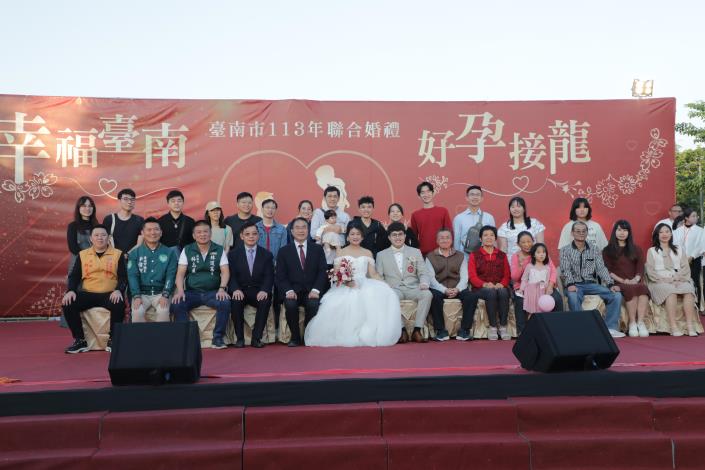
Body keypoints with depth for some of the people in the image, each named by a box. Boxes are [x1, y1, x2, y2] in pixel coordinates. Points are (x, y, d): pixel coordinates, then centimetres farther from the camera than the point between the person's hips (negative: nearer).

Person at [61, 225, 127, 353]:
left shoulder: (117, 254, 7)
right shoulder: (82, 254, 13)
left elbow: (123, 276, 1)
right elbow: (74, 276, 11)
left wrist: (118, 290, -19)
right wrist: (71, 290, -9)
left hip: (109, 294, -3)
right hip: (87, 294, 3)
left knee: (118, 306, -35)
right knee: (67, 305, -23)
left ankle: (112, 340, -13)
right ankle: (80, 341, -9)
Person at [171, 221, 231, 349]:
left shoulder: (219, 250, 7)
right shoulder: (187, 250, 8)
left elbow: (225, 271, -1)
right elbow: (180, 273, 1)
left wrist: (222, 288, -19)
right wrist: (180, 291, -17)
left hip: (213, 292, -1)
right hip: (191, 292, 1)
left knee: (225, 303, -30)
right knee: (177, 304, -28)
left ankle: (218, 338, -16)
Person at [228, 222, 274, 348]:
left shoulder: (267, 254, 10)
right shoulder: (233, 254, 9)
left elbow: (269, 276, 0)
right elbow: (231, 275, -1)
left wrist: (264, 290, -21)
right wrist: (236, 289, -22)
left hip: (259, 291, 0)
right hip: (240, 291, 0)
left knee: (266, 301, -32)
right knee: (235, 301, -33)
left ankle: (256, 338, -21)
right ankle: (239, 338, -19)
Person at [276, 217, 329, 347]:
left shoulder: (317, 249, 11)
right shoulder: (284, 251, 10)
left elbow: (323, 272, 3)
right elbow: (280, 276, 3)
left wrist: (316, 290, -14)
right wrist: (288, 291, -16)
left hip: (311, 291, 0)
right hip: (293, 291, 0)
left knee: (313, 304, -32)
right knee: (290, 304, -32)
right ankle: (295, 337, -9)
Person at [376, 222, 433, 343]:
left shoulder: (415, 252, 18)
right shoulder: (381, 255, 16)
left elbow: (423, 273, 10)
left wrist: (424, 283, -13)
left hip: (412, 289, 1)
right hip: (393, 290, -1)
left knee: (427, 294, -31)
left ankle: (417, 330, -25)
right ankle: (401, 330, -25)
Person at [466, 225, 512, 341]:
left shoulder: (502, 255, 18)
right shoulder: (474, 255, 10)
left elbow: (507, 274, 11)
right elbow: (472, 276, 0)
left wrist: (502, 284, -12)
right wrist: (485, 284, -19)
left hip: (500, 287, 2)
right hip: (480, 288, -2)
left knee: (503, 292, -33)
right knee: (491, 292, -35)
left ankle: (503, 327, -28)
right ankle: (492, 327, -28)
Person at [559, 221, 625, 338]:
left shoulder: (595, 250, 14)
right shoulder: (565, 250, 6)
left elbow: (601, 268, 5)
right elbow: (566, 270, -6)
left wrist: (611, 284, -10)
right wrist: (570, 284, -25)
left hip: (591, 284, 3)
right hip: (574, 284, -3)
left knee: (616, 295, -18)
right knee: (573, 296, -38)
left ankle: (610, 327, -11)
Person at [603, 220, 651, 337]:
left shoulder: (636, 250, 23)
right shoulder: (607, 251, 13)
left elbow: (640, 268, 10)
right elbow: (608, 271, 2)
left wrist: (636, 279, -10)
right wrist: (623, 281, -11)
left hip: (635, 282, 2)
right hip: (618, 283, -2)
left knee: (643, 288, -34)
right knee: (631, 290, -36)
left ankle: (640, 322, -40)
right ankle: (632, 323, -33)